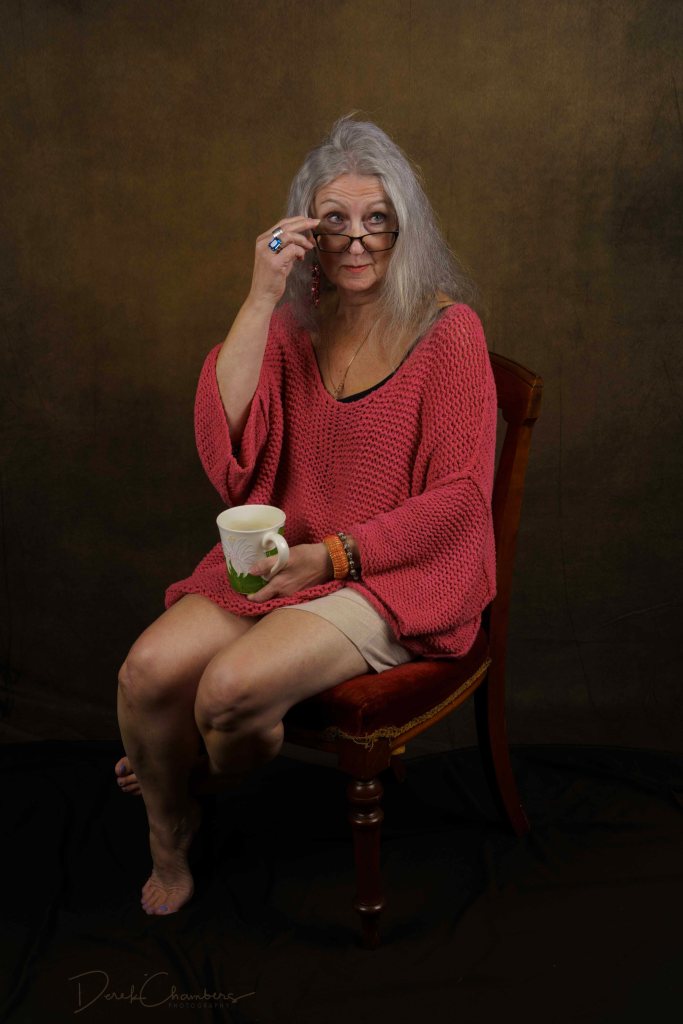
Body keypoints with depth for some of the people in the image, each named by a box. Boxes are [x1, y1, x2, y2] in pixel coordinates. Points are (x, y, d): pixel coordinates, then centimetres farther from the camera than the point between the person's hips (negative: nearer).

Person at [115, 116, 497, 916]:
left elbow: (458, 495, -9)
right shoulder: (295, 323, 6)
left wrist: (330, 554, -17)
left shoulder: (447, 330, -6)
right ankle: (168, 848, 13)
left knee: (233, 686, -27)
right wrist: (261, 300, -15)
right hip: (279, 555, 4)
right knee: (148, 670, -19)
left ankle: (206, 788, 13)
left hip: (396, 573, -4)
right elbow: (225, 443, -9)